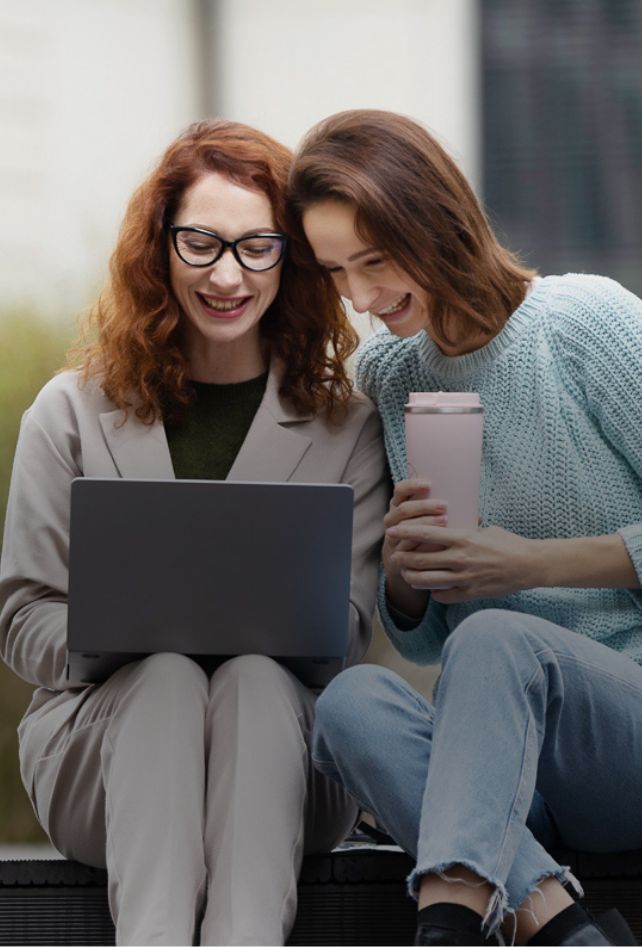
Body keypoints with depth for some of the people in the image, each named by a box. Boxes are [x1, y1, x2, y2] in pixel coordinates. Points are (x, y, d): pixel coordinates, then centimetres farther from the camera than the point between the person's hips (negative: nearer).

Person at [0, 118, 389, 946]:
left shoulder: (346, 426, 12)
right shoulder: (71, 413, 13)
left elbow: (351, 625, 4)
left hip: (288, 758, 0)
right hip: (98, 740, 0)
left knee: (254, 678, -33)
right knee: (166, 675, -33)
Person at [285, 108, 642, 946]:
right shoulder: (388, 376, 13)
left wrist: (533, 562, -14)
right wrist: (402, 578, -6)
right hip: (521, 769, 5)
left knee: (495, 638, -35)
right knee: (352, 700, -27)